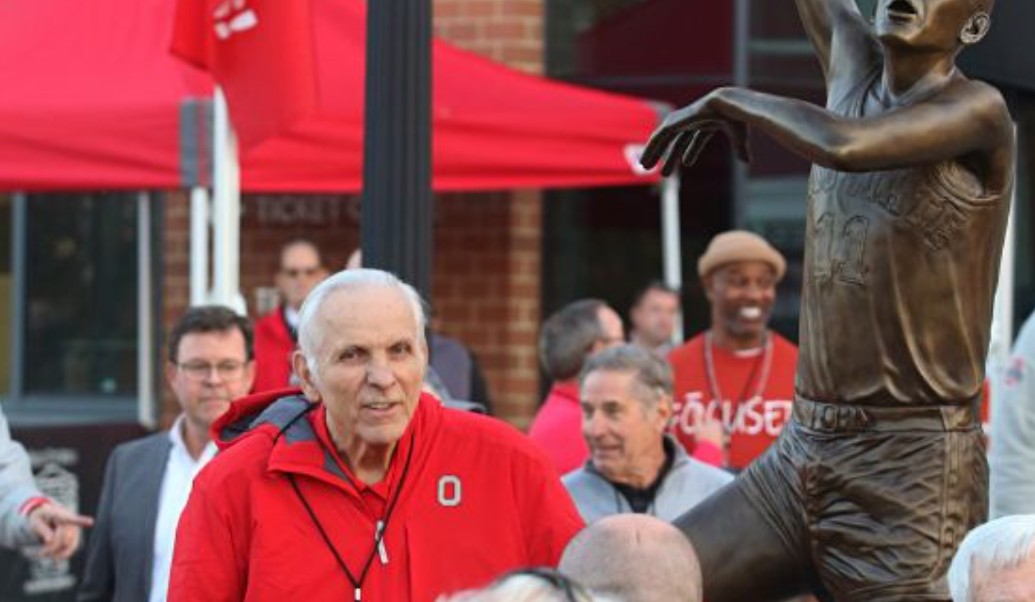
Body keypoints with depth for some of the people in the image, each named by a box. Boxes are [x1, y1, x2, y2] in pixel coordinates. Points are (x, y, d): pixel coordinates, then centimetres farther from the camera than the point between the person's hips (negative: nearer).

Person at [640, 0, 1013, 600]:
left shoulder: (976, 111, -10)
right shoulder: (853, 65, 11)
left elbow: (846, 145, -27)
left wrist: (732, 102, -11)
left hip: (912, 475, -8)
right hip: (798, 456, 8)